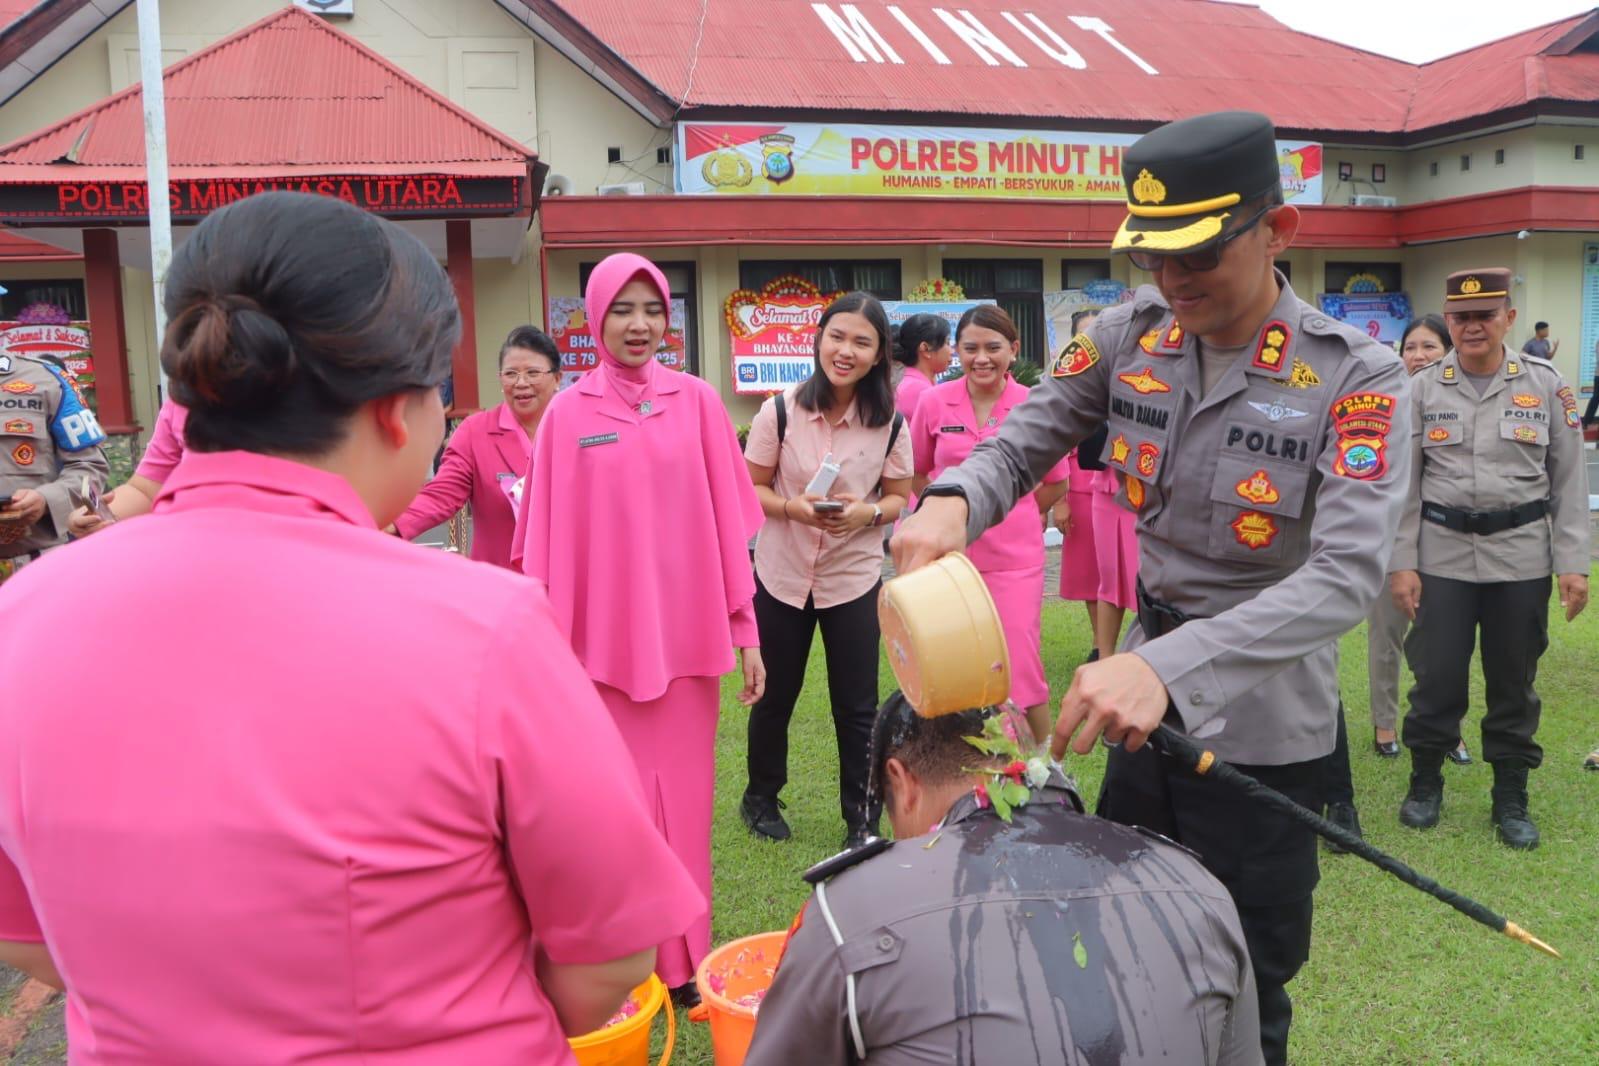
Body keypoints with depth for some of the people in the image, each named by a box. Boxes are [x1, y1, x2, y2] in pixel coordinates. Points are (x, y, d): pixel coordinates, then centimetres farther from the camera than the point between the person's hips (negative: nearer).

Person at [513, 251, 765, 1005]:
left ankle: (683, 961, 25)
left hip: (687, 635, 2)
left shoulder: (699, 403, 3)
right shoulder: (568, 413, -2)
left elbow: (726, 525, 4)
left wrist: (745, 632, 3)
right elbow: (551, 541, -2)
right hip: (604, 640, -1)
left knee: (683, 797, 10)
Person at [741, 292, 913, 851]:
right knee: (774, 696, 15)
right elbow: (750, 487, -2)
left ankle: (862, 819, 23)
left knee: (857, 708, 4)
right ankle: (761, 796, 38)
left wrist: (868, 513, -20)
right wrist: (791, 507, -22)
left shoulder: (889, 422, -8)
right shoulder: (780, 410, -10)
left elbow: (898, 496, 2)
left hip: (855, 579, 0)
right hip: (782, 574, 0)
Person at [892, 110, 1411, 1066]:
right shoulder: (1130, 335, -4)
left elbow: (1348, 575, -29)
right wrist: (951, 500, -26)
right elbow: (1024, 444, -1)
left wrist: (1168, 666, -44)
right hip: (1143, 701, 4)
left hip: (1261, 728, -4)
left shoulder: (1358, 379, -17)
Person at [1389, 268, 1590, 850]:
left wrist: (1573, 563, -2)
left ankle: (1512, 798, 24)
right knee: (1437, 675, 3)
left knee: (1514, 681, 9)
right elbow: (1404, 483, 2)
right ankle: (1425, 782, 23)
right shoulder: (1422, 390, 2)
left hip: (1521, 556, 1)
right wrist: (1402, 562, -3)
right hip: (1442, 554, 0)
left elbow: (1569, 482, 3)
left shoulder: (1546, 385, 2)